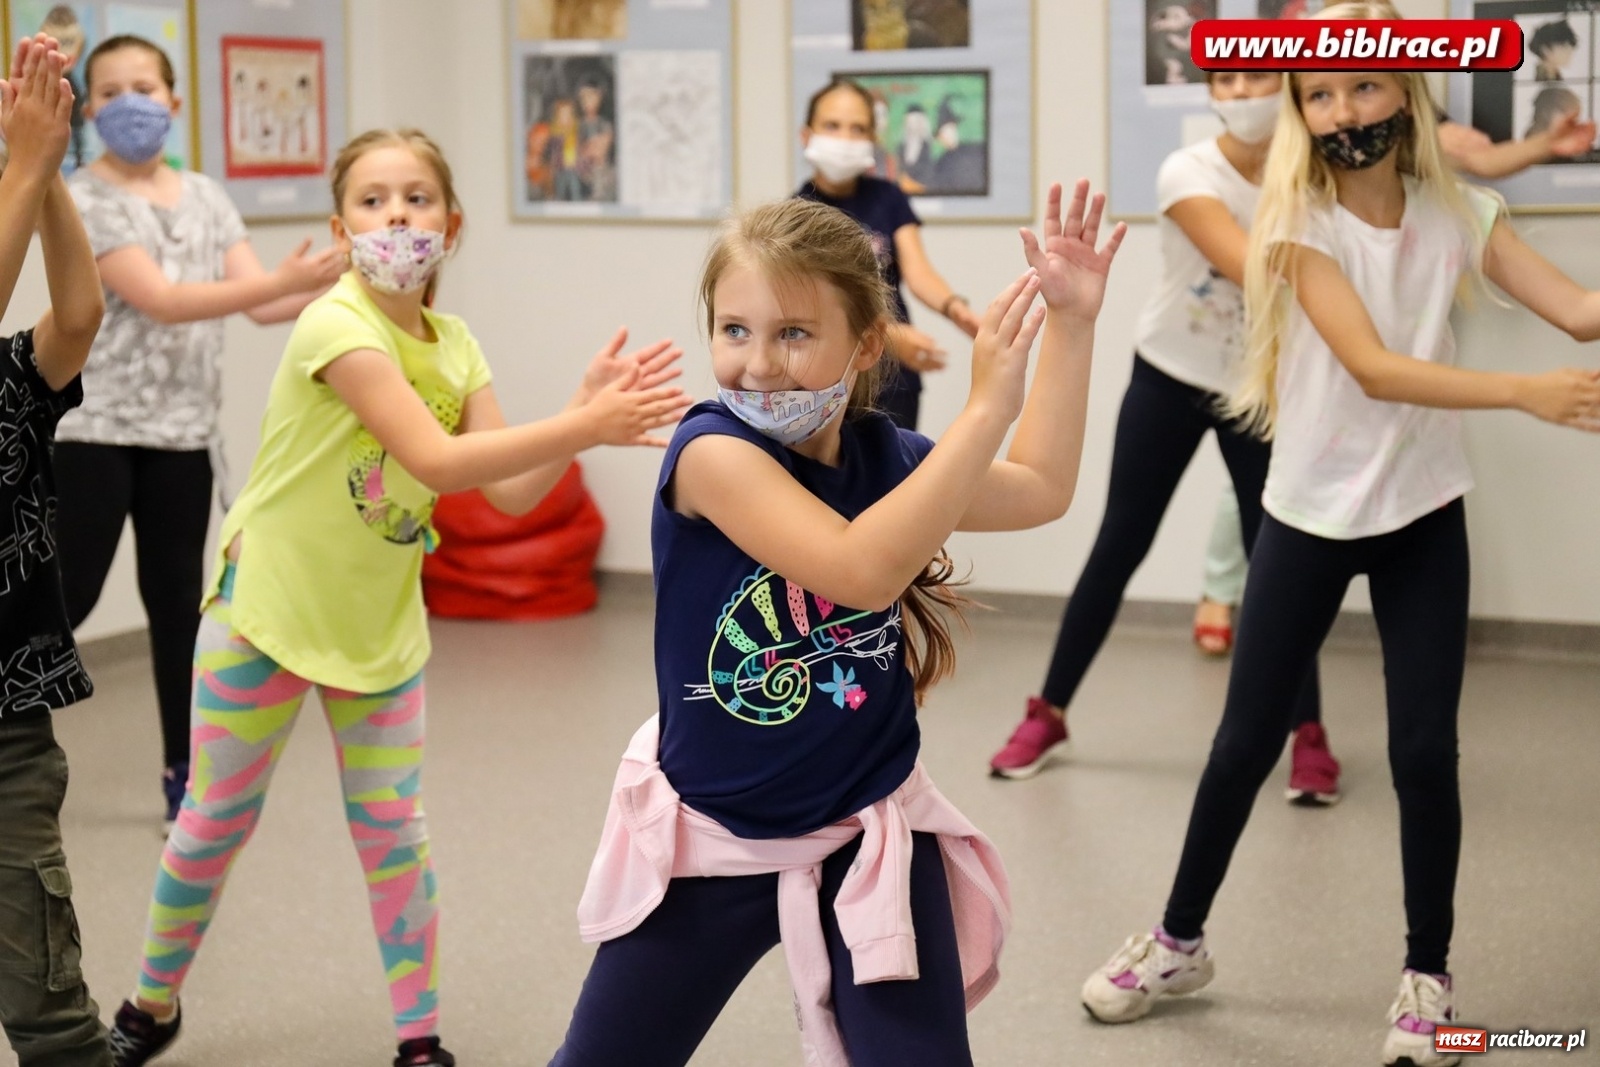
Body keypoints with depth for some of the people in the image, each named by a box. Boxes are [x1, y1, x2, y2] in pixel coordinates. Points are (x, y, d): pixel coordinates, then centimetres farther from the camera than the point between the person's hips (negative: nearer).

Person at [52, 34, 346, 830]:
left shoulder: (206, 198, 9)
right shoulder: (83, 201, -9)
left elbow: (259, 302, 1)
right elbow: (159, 302, -21)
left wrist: (339, 289, -18)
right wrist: (285, 280, -28)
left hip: (182, 433, 5)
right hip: (96, 428, -5)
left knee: (178, 603, 9)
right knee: (66, 600, -3)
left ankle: (185, 778, 18)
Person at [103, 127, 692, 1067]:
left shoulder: (455, 347, 0)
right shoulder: (337, 325, -22)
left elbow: (511, 490, -7)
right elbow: (440, 461, -32)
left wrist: (591, 411, -20)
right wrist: (589, 426, -33)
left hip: (381, 619, 5)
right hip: (270, 605, -5)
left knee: (394, 833, 5)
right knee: (217, 822, 9)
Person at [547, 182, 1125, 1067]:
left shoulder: (884, 455, -4)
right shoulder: (711, 450, -22)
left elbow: (1040, 489, 14)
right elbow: (862, 569, -36)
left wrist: (1071, 323, 6)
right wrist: (986, 406, -35)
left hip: (869, 837, 3)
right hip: (708, 837, -3)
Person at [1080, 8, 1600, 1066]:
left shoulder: (1460, 214, -4)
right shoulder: (1302, 223, -14)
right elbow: (1373, 368, -26)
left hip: (1423, 515, 2)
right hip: (1310, 514, -1)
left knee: (1425, 748, -2)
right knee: (1246, 743, 7)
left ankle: (1428, 973, 15)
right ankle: (1180, 940, 26)